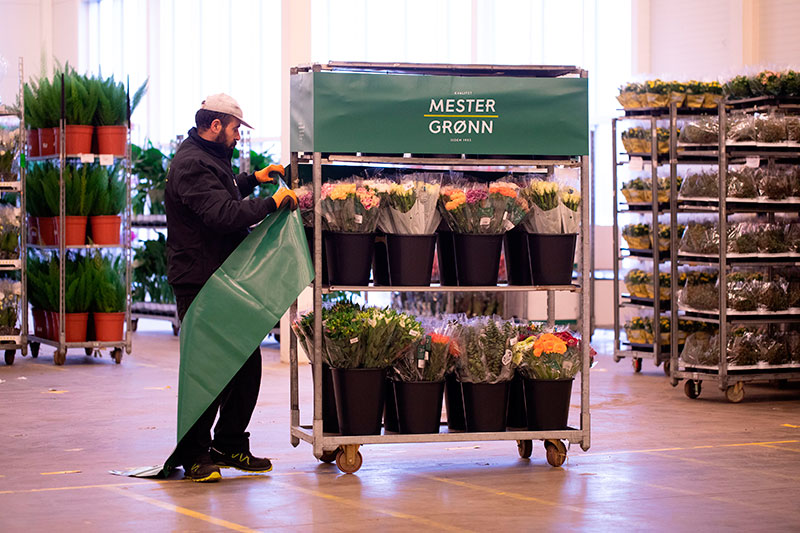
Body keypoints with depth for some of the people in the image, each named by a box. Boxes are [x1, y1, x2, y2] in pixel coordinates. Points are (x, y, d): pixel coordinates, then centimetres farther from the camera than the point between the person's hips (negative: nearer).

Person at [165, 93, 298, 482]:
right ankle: (194, 455, 2)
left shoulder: (208, 158, 18)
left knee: (246, 363, 12)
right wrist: (271, 203, -23)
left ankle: (231, 446, 22)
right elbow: (223, 215, -28)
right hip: (199, 285, -11)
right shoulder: (191, 165, -16)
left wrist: (253, 179, 26)